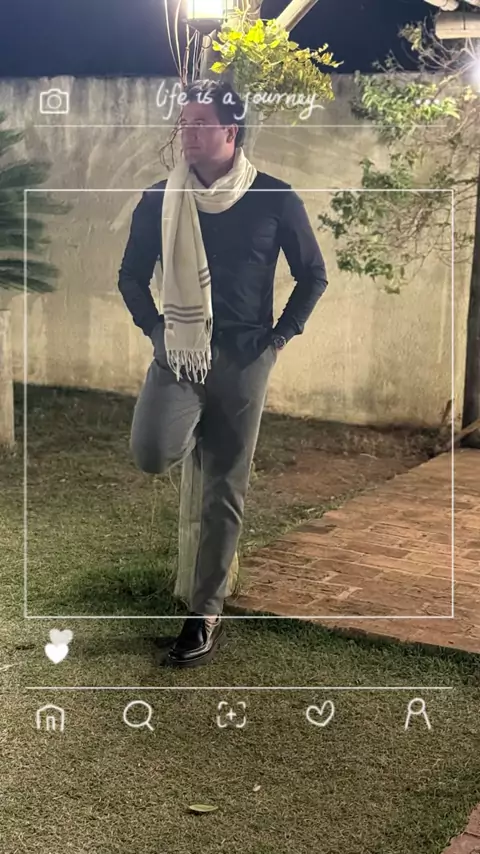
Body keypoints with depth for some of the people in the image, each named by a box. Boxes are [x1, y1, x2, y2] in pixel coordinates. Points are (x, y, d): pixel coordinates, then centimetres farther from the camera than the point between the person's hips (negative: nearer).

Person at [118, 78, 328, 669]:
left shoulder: (273, 199, -3)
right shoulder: (159, 200, 2)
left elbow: (312, 276, 6)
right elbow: (131, 276, 13)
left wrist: (280, 337, -1)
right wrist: (153, 328, 1)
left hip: (244, 356, -1)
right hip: (178, 351, 1)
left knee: (224, 493, 2)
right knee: (152, 453, -25)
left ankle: (206, 615, 16)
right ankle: (196, 434, 14)